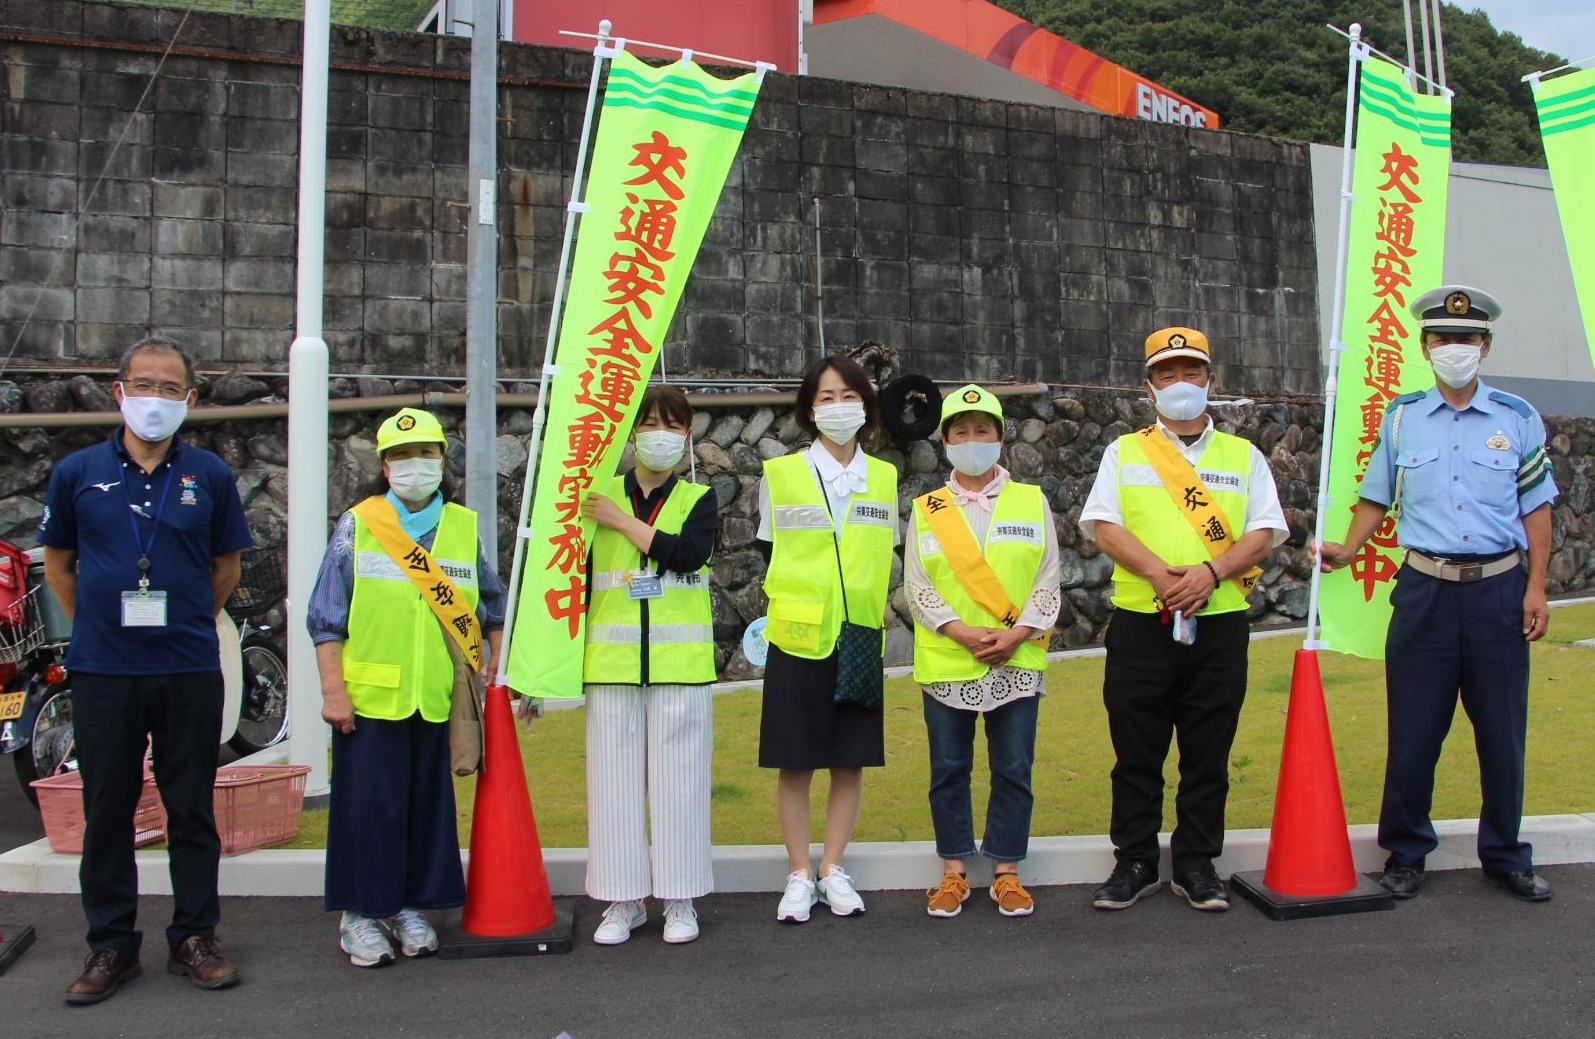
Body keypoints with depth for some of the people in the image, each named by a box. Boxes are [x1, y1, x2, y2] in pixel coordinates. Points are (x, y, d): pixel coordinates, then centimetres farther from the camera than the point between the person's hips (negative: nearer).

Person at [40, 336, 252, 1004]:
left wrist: (188, 624, 9)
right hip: (102, 672, 0)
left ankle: (194, 937, 18)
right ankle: (111, 945, 18)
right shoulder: (78, 473, 4)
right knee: (107, 810, 7)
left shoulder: (209, 475, 4)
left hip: (189, 670, 0)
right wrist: (95, 626, 9)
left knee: (192, 810, 7)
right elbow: (57, 562, 14)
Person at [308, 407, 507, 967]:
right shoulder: (356, 525, 2)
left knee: (428, 805, 9)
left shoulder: (464, 527, 8)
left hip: (436, 700, 3)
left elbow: (493, 607, 18)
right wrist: (333, 689, -6)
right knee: (369, 805, 1)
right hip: (369, 696, -2)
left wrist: (495, 672, 11)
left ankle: (411, 906, 23)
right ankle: (361, 912, 15)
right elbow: (326, 616, 0)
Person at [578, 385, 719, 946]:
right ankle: (623, 900, 15)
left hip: (680, 662, -1)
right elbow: (577, 580, 11)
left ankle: (679, 901, 13)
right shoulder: (600, 497, 9)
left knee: (678, 776, 2)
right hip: (612, 662, 1)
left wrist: (623, 521, -11)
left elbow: (688, 553, -15)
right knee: (615, 778, 4)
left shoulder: (698, 499, 6)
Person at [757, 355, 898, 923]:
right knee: (795, 764, 1)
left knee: (850, 761, 5)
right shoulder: (781, 474, 3)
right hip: (797, 639, -2)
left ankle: (832, 870, 17)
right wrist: (786, 606, 0)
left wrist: (879, 607, 4)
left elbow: (885, 558, 15)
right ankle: (799, 876, 12)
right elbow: (771, 557, 8)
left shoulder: (884, 477, 9)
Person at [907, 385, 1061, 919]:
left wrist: (1017, 634, -12)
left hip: (1017, 662, 0)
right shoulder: (926, 509, 6)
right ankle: (954, 871, 18)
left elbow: (1048, 580, 2)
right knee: (949, 769, 6)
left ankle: (1006, 872, 17)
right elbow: (916, 584, 0)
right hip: (945, 662, 0)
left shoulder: (1032, 501, 6)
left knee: (1014, 770, 4)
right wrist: (961, 632, -14)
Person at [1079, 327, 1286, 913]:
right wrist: (1158, 572, -17)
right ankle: (1135, 863, 16)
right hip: (1139, 623, 0)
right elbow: (1103, 524, -2)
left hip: (1219, 626, 1)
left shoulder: (1244, 456, 13)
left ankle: (1197, 865, 18)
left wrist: (1210, 571, -16)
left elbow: (1264, 533, 2)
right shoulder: (1124, 452, 11)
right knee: (1136, 752, 4)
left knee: (1208, 754, 6)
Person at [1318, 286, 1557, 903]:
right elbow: (1377, 498, 13)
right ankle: (1405, 855, 17)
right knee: (1413, 731, 3)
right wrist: (1349, 551, -2)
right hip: (1425, 589, 0)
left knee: (1502, 731, 6)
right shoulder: (1401, 418, 7)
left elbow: (1537, 508, 7)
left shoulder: (1517, 418, 5)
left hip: (1499, 589, 0)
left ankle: (1505, 857, 22)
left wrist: (1536, 588, -1)